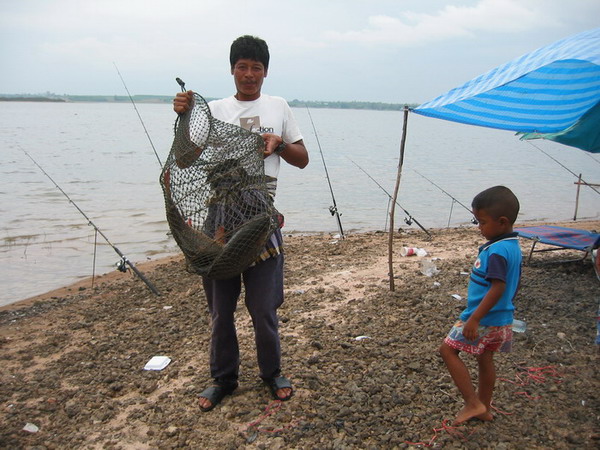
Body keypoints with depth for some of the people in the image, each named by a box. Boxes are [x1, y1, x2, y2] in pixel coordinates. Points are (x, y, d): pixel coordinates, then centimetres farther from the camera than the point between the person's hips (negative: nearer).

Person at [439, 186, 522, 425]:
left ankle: (473, 403, 4)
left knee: (448, 350, 2)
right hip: (502, 319, 10)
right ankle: (484, 408, 34)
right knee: (485, 359, 21)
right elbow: (512, 285, 15)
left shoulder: (496, 251, -25)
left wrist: (474, 319, -28)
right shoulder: (514, 246, 6)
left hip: (483, 319, -10)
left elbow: (498, 288, -30)